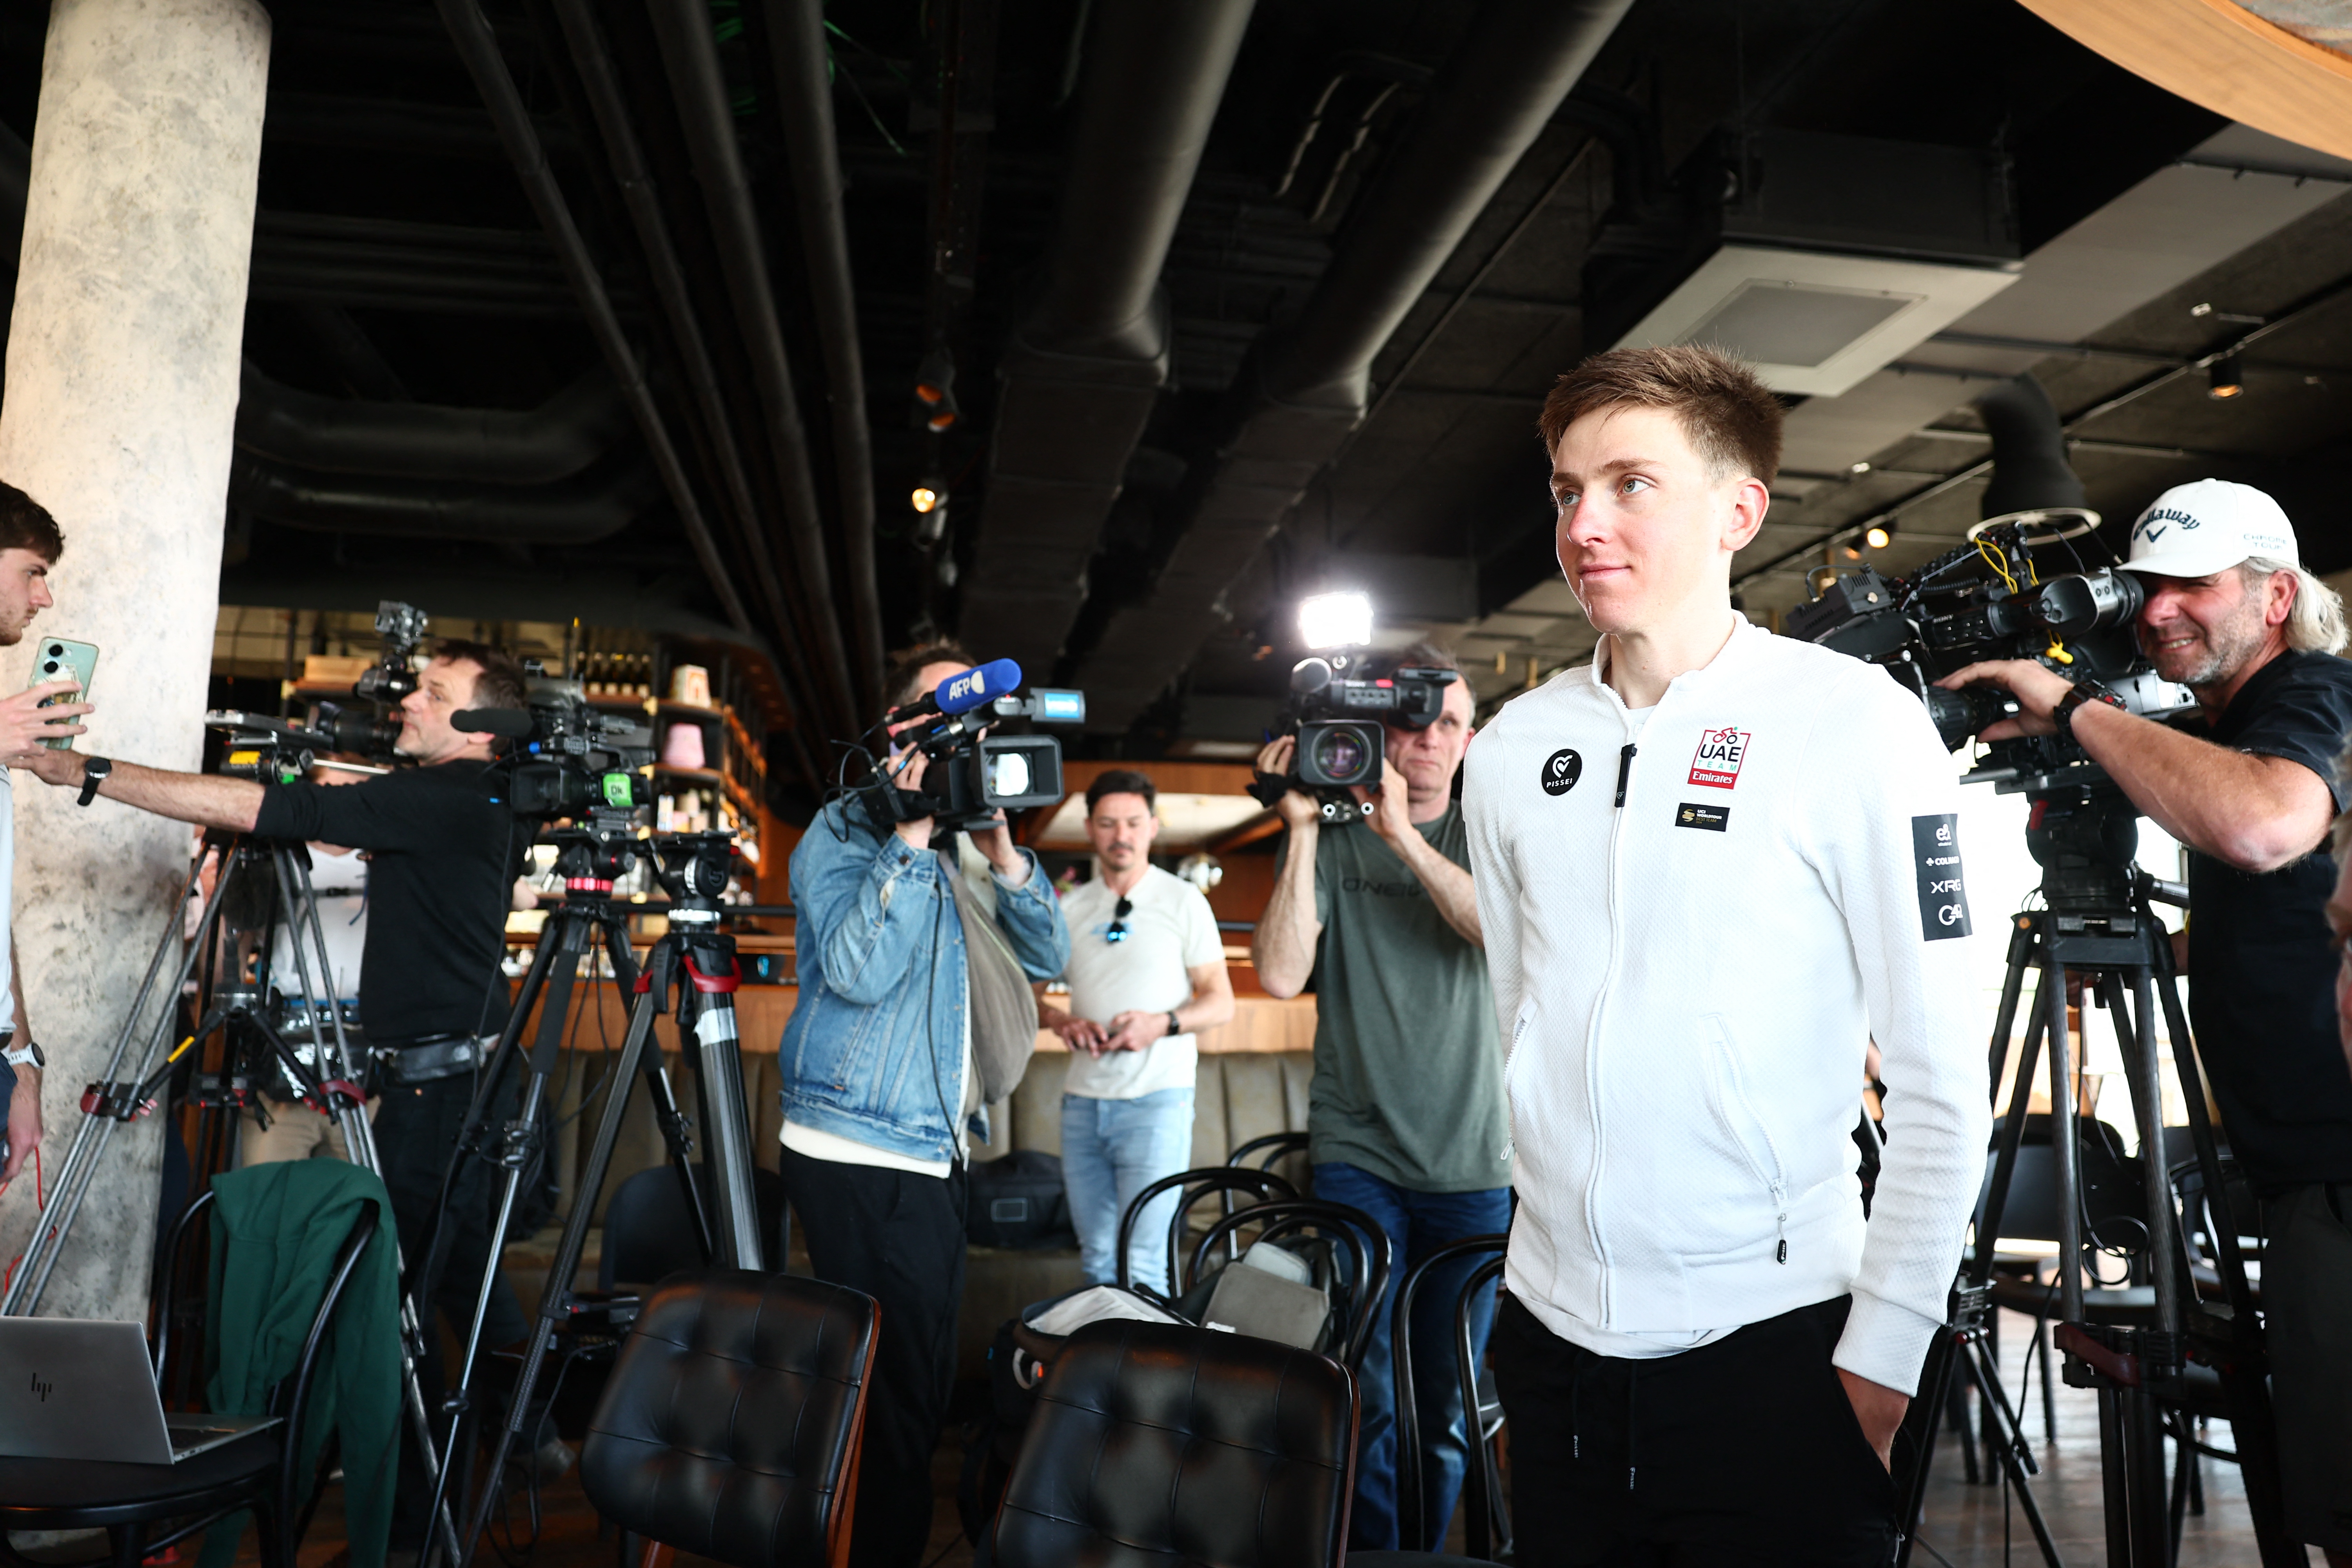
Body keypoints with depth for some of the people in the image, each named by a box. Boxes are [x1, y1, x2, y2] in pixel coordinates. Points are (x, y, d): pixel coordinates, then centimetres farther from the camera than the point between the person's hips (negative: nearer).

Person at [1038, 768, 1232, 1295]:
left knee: (1142, 1265, -9)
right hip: (1083, 1100, 4)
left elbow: (1221, 1003, 0)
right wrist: (1059, 1020, -6)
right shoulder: (1070, 907, 11)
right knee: (1096, 1260, 11)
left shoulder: (1182, 900, 2)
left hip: (1156, 1098, -4)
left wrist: (1162, 1024, -17)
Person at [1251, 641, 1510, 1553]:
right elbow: (1280, 973, -9)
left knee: (1446, 1405, 10)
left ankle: (1428, 1552, 27)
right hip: (1358, 1158, -1)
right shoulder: (1332, 845, 3)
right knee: (1366, 1399, -3)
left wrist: (1404, 834, -20)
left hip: (1473, 1165, 2)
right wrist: (1304, 828, -12)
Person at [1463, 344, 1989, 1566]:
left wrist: (1883, 1355, -9)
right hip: (1552, 1339, 4)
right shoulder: (1515, 745, 4)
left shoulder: (1855, 723, -9)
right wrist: (1570, 1205, 14)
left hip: (1771, 1348, -4)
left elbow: (1941, 1085, -9)